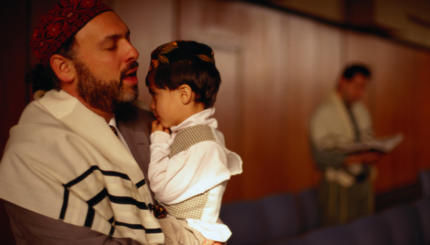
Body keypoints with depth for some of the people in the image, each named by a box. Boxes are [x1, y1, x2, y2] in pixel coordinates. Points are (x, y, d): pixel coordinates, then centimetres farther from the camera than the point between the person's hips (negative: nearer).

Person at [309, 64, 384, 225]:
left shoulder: (361, 110, 11)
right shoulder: (323, 113, -12)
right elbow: (321, 156, -17)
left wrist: (374, 153, -6)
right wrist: (358, 158, -25)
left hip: (364, 181, 6)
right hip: (339, 187, -6)